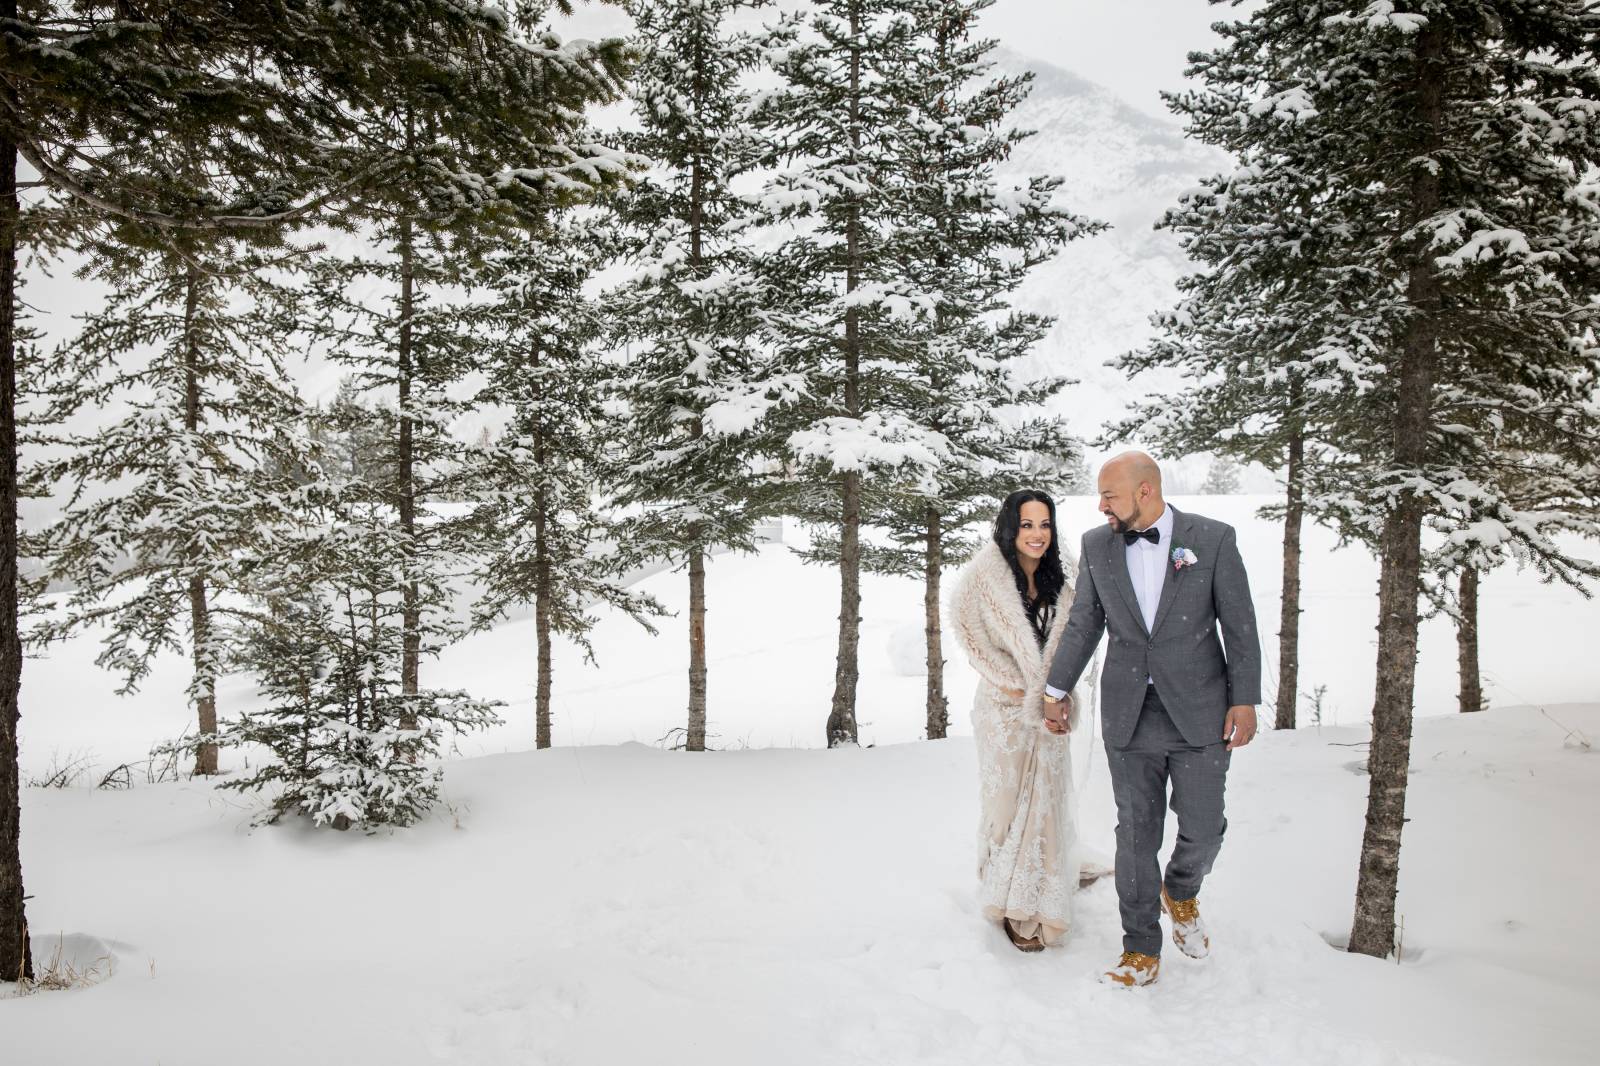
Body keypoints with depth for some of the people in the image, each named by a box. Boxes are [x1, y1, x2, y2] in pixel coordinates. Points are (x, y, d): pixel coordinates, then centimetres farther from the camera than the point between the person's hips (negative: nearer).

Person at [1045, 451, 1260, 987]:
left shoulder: (1212, 538, -5)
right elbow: (1083, 623, 12)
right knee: (1136, 834, 6)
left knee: (1204, 829, 5)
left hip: (1198, 713, -2)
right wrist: (1057, 687, 17)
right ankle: (1141, 952, 20)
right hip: (1128, 715, 2)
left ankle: (1180, 892, 39)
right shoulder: (1096, 545, 3)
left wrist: (1244, 700, -5)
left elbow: (1239, 624, -2)